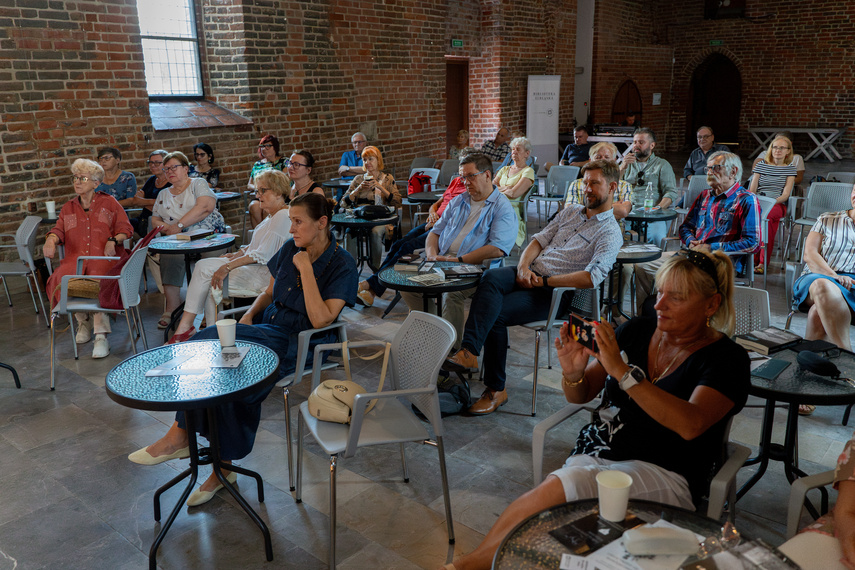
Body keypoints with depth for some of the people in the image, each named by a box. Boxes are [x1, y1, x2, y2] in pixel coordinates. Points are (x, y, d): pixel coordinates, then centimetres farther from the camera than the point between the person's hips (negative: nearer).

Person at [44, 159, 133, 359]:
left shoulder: (108, 202, 15)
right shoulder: (68, 208, 25)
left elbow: (125, 228, 8)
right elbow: (59, 230, 12)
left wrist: (113, 240, -12)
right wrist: (50, 239, -12)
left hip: (103, 256, -3)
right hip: (75, 256, 4)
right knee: (62, 278, -29)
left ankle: (101, 335, -31)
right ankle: (83, 320, -3)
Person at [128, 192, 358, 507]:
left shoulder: (342, 266, -12)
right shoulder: (290, 249, 7)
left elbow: (320, 320, -22)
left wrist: (306, 270, -22)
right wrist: (248, 315, 0)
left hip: (298, 344, -6)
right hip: (267, 328, 6)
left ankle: (179, 435, -8)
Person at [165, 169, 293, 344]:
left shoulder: (283, 217, -16)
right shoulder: (274, 215, 17)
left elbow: (262, 255, -22)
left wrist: (228, 267, -21)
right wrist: (238, 254, 8)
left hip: (263, 276, -10)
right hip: (252, 267, 10)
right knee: (203, 265, -4)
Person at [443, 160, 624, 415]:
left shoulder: (610, 233, -1)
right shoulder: (570, 211, 22)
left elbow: (592, 277, -17)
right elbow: (539, 239, 16)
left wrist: (543, 280, -17)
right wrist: (524, 266, -6)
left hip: (554, 292, -5)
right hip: (531, 274, 6)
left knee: (496, 315, -27)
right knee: (491, 277, -29)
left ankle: (496, 389, -20)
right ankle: (468, 351, -36)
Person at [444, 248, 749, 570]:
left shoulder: (727, 359, -3)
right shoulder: (635, 331, 10)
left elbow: (691, 425, -22)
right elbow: (579, 396, 13)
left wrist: (621, 371, -28)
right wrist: (573, 373, -12)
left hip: (662, 472, -4)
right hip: (593, 455, 4)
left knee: (563, 485, -30)